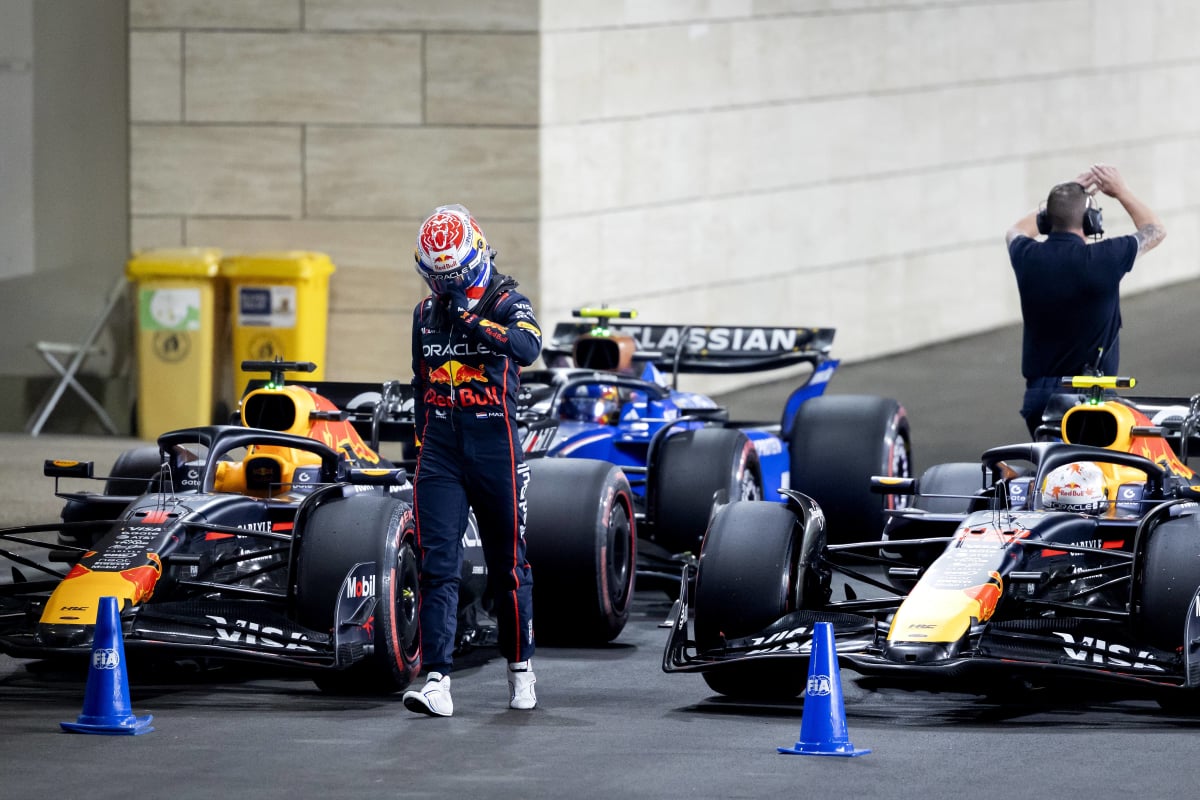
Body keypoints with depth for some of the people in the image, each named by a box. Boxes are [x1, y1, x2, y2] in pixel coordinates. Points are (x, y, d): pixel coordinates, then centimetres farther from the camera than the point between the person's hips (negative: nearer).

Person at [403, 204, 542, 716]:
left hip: (495, 452, -3)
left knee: (508, 566, 7)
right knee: (437, 568, -8)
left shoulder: (506, 302, -3)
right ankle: (437, 682, -13)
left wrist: (471, 318, -27)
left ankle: (520, 667, 26)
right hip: (440, 457, 3)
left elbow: (528, 346, -25)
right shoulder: (426, 314, 12)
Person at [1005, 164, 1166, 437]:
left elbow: (1016, 231, 28)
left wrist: (1068, 195, 31)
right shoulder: (1103, 259, -12)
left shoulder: (1027, 258, -1)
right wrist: (1121, 192, 22)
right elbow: (1155, 230, 9)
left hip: (1038, 393, 4)